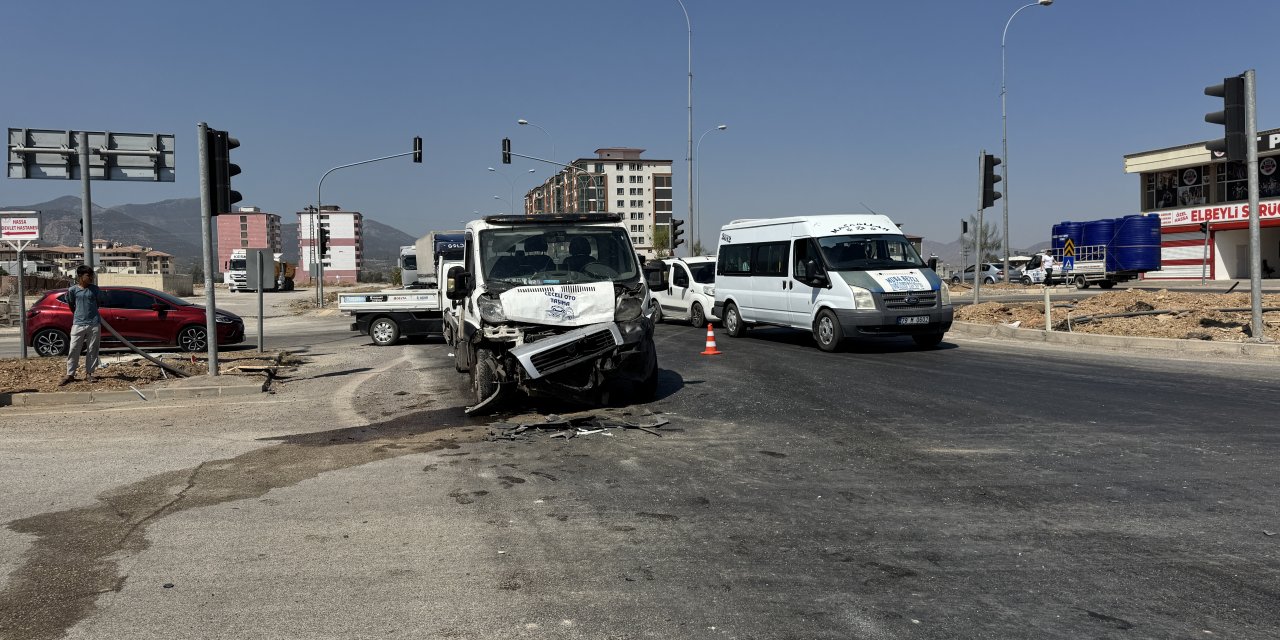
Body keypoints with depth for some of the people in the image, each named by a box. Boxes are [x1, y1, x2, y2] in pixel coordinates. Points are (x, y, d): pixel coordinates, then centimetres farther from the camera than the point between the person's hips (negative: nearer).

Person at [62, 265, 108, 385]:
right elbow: (70, 305, 12)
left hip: (94, 324, 1)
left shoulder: (94, 289, 3)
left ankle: (89, 373, 14)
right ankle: (70, 374, 6)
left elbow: (102, 301, 15)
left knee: (92, 350, 5)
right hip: (78, 323, -1)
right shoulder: (73, 290, -1)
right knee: (74, 350, -1)